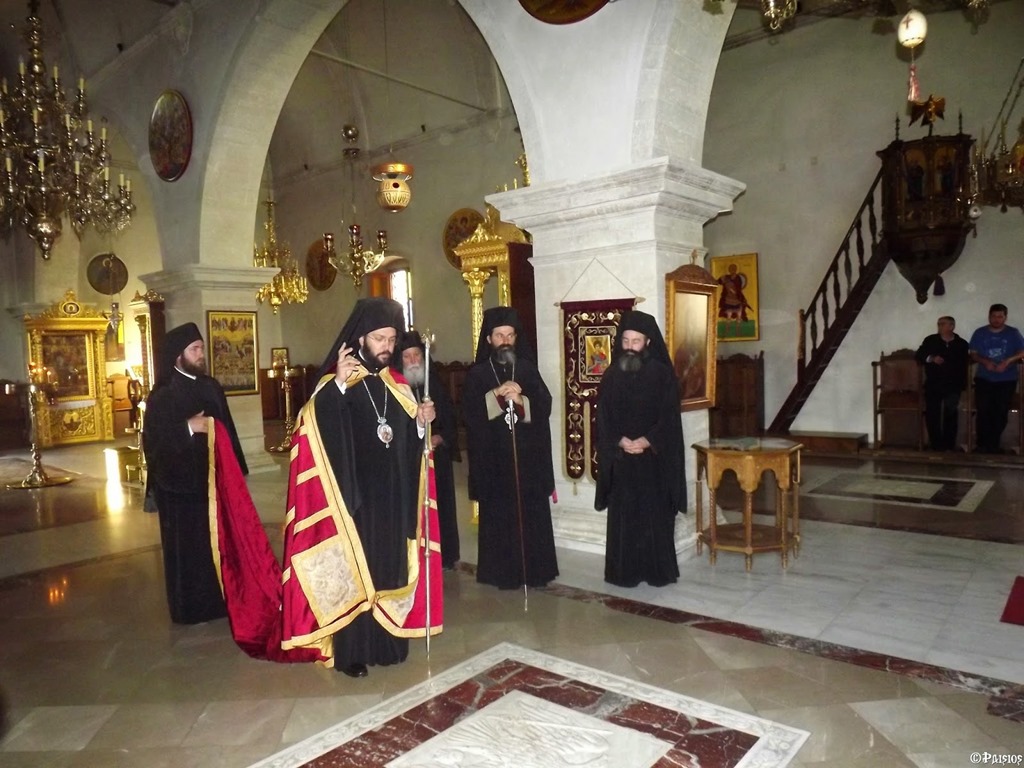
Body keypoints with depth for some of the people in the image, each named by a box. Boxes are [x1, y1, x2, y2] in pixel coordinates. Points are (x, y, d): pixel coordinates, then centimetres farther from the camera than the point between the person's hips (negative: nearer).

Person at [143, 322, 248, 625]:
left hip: (213, 480, 5)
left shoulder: (212, 387, 8)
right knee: (187, 547, 4)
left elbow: (228, 429, 12)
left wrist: (236, 468, 10)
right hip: (181, 485, -5)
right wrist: (188, 428, -24)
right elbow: (153, 441, -14)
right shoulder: (162, 395, -8)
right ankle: (190, 608, 18)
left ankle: (218, 600, 25)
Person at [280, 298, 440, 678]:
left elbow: (410, 445, 12)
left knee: (390, 565, 12)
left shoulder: (397, 385, 9)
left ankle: (387, 642, 26)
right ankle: (349, 651, 13)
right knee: (351, 568, 1)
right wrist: (339, 385, -36)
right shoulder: (337, 383, -8)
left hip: (392, 498, 6)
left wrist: (421, 422, -8)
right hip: (352, 497, -5)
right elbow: (316, 430, -26)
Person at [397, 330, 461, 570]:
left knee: (439, 506, 7)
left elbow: (449, 416, 8)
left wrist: (440, 437, -8)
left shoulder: (435, 382, 8)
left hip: (437, 457, 3)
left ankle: (443, 556, 18)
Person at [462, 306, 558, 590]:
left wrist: (519, 400, -19)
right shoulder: (477, 373, 3)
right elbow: (469, 412, -11)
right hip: (493, 458, -1)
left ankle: (534, 569, 14)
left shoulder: (528, 369, 8)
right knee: (498, 516, 1)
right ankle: (500, 573, 11)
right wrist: (497, 393, -22)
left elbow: (545, 406, -2)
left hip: (528, 456, 2)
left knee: (532, 514, 4)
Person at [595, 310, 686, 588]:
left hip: (655, 458, -2)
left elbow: (669, 416, -7)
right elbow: (603, 418, 1)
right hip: (621, 459, 2)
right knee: (623, 515, 5)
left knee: (656, 514, 3)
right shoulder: (612, 375, 5)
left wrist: (646, 441, -18)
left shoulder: (663, 374, -2)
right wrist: (621, 441, -14)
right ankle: (624, 571, 15)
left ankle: (658, 570, 15)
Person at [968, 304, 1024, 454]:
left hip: (1007, 380, 0)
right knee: (983, 411, -5)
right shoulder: (979, 333, 3)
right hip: (984, 379, 0)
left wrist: (1008, 360, -21)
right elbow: (973, 354, 2)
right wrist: (985, 362, -17)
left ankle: (993, 444, 13)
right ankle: (982, 444, 2)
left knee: (1001, 412, 2)